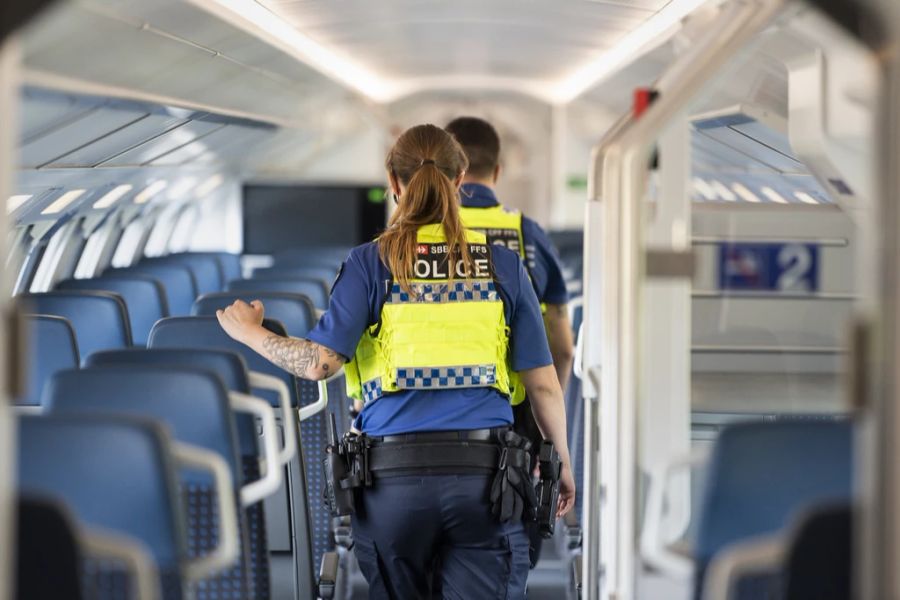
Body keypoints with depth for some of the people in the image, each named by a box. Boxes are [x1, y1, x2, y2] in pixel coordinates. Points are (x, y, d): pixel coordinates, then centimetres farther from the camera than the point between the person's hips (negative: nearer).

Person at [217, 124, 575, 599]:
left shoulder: (371, 263, 1)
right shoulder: (502, 266, 6)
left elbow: (320, 362, -6)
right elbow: (544, 384, 5)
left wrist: (251, 334, 12)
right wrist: (561, 463, 19)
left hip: (393, 475, 0)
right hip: (484, 476, 0)